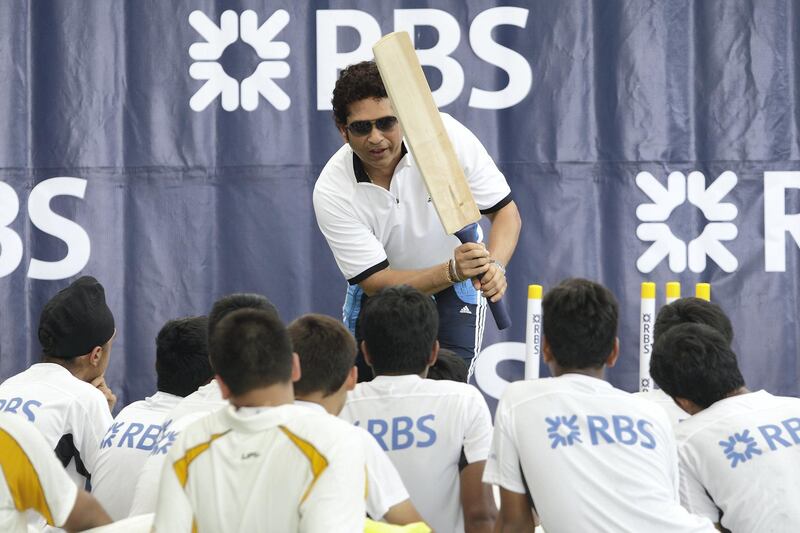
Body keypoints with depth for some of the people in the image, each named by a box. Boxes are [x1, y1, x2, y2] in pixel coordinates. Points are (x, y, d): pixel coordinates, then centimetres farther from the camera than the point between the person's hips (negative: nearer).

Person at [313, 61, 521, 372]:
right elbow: (376, 282, -25)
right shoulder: (331, 193, -25)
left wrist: (494, 266, -37)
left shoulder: (445, 134, -24)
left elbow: (506, 211, -15)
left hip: (452, 294, -1)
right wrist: (451, 271, -42)